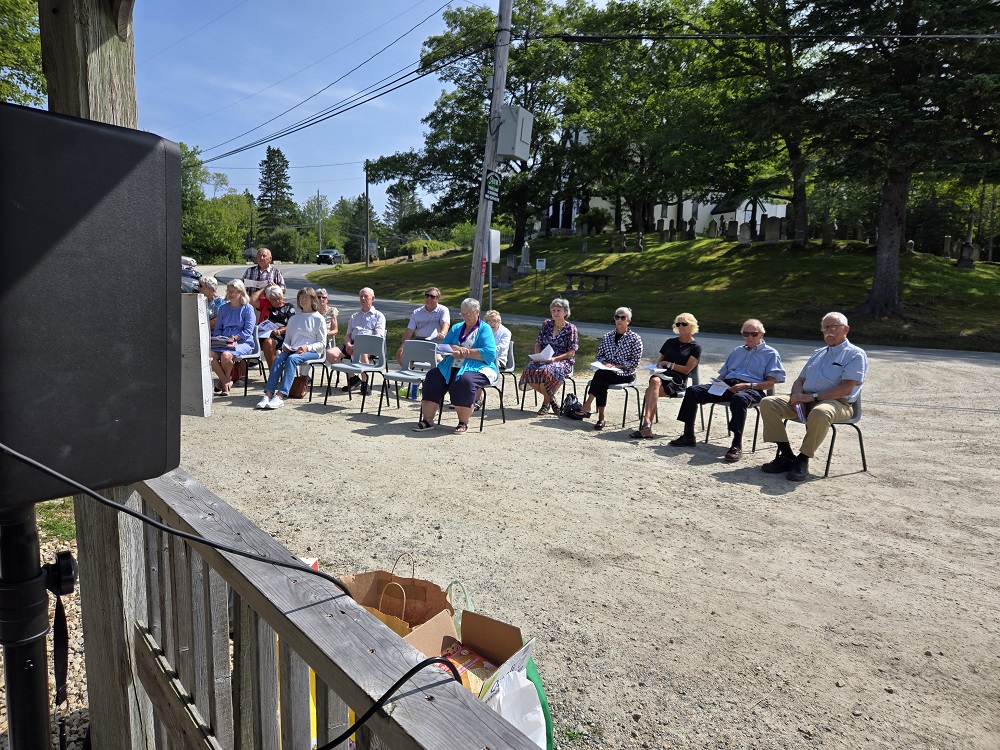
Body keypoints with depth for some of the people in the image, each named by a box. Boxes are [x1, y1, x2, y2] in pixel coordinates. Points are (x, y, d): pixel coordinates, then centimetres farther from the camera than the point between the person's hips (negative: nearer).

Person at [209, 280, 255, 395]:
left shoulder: (247, 308, 2)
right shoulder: (223, 308, 19)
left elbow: (248, 331, -6)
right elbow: (217, 328, 19)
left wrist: (234, 338, -18)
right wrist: (219, 338, -3)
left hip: (243, 342, -5)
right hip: (223, 342, 5)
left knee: (226, 355, -34)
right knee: (211, 355, -26)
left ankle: (223, 381, -5)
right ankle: (226, 382, -10)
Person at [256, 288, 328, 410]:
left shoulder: (318, 318, 6)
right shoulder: (294, 318, 24)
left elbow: (322, 344, 1)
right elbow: (287, 339, 24)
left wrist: (307, 348, -16)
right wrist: (285, 346, 0)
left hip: (312, 352, -5)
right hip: (292, 350, 5)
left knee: (292, 359, -34)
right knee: (278, 358, -27)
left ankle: (280, 396, -45)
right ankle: (268, 394, -38)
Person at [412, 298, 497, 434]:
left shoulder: (485, 329, 3)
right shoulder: (456, 328, 22)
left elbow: (490, 353, -12)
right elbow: (442, 346, 10)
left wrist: (465, 352, -13)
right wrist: (458, 348, -12)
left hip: (478, 368, -5)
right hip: (451, 367, 5)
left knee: (464, 381, -36)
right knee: (432, 377, -19)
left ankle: (463, 423, -21)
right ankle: (427, 420, -16)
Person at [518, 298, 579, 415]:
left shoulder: (571, 329, 1)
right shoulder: (547, 324, 14)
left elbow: (571, 352, -4)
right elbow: (538, 343, 16)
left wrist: (555, 359, -18)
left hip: (563, 361, -4)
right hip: (543, 359, 4)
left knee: (546, 371, -37)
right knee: (528, 371, -28)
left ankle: (546, 401, -10)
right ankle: (550, 397, -5)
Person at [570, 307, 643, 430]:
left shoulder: (634, 338, 2)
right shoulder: (608, 336, 15)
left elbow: (634, 362, -4)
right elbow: (600, 355, 17)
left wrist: (615, 366, -13)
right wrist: (605, 363, -6)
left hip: (626, 374, -3)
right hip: (607, 370, 3)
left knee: (600, 374, -32)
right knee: (603, 383, -33)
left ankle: (587, 405, -32)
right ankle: (601, 417, -34)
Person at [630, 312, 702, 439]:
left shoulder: (695, 347, 7)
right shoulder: (670, 342, 22)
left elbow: (687, 369, -1)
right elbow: (660, 360, 26)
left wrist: (668, 364, -3)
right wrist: (659, 366, 3)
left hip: (678, 381, -3)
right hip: (662, 375, 3)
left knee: (650, 390, -34)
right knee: (655, 381, -36)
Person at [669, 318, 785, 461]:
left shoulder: (771, 353, 11)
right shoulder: (737, 351, 29)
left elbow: (770, 383, 0)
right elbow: (723, 374, 28)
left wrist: (747, 385, -16)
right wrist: (714, 383, 4)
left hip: (752, 389, -6)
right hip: (727, 385, 6)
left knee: (739, 398, -42)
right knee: (692, 391, -13)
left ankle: (737, 445, -36)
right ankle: (688, 436, -11)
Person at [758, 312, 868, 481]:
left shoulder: (855, 354, 1)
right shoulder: (818, 353, 25)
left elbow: (846, 389, -12)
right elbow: (799, 381, 22)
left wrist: (812, 396, -18)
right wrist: (797, 396, -3)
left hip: (838, 403, -7)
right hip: (806, 400, 7)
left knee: (820, 413, -42)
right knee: (768, 403, -14)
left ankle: (803, 460, -24)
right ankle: (786, 455, -15)